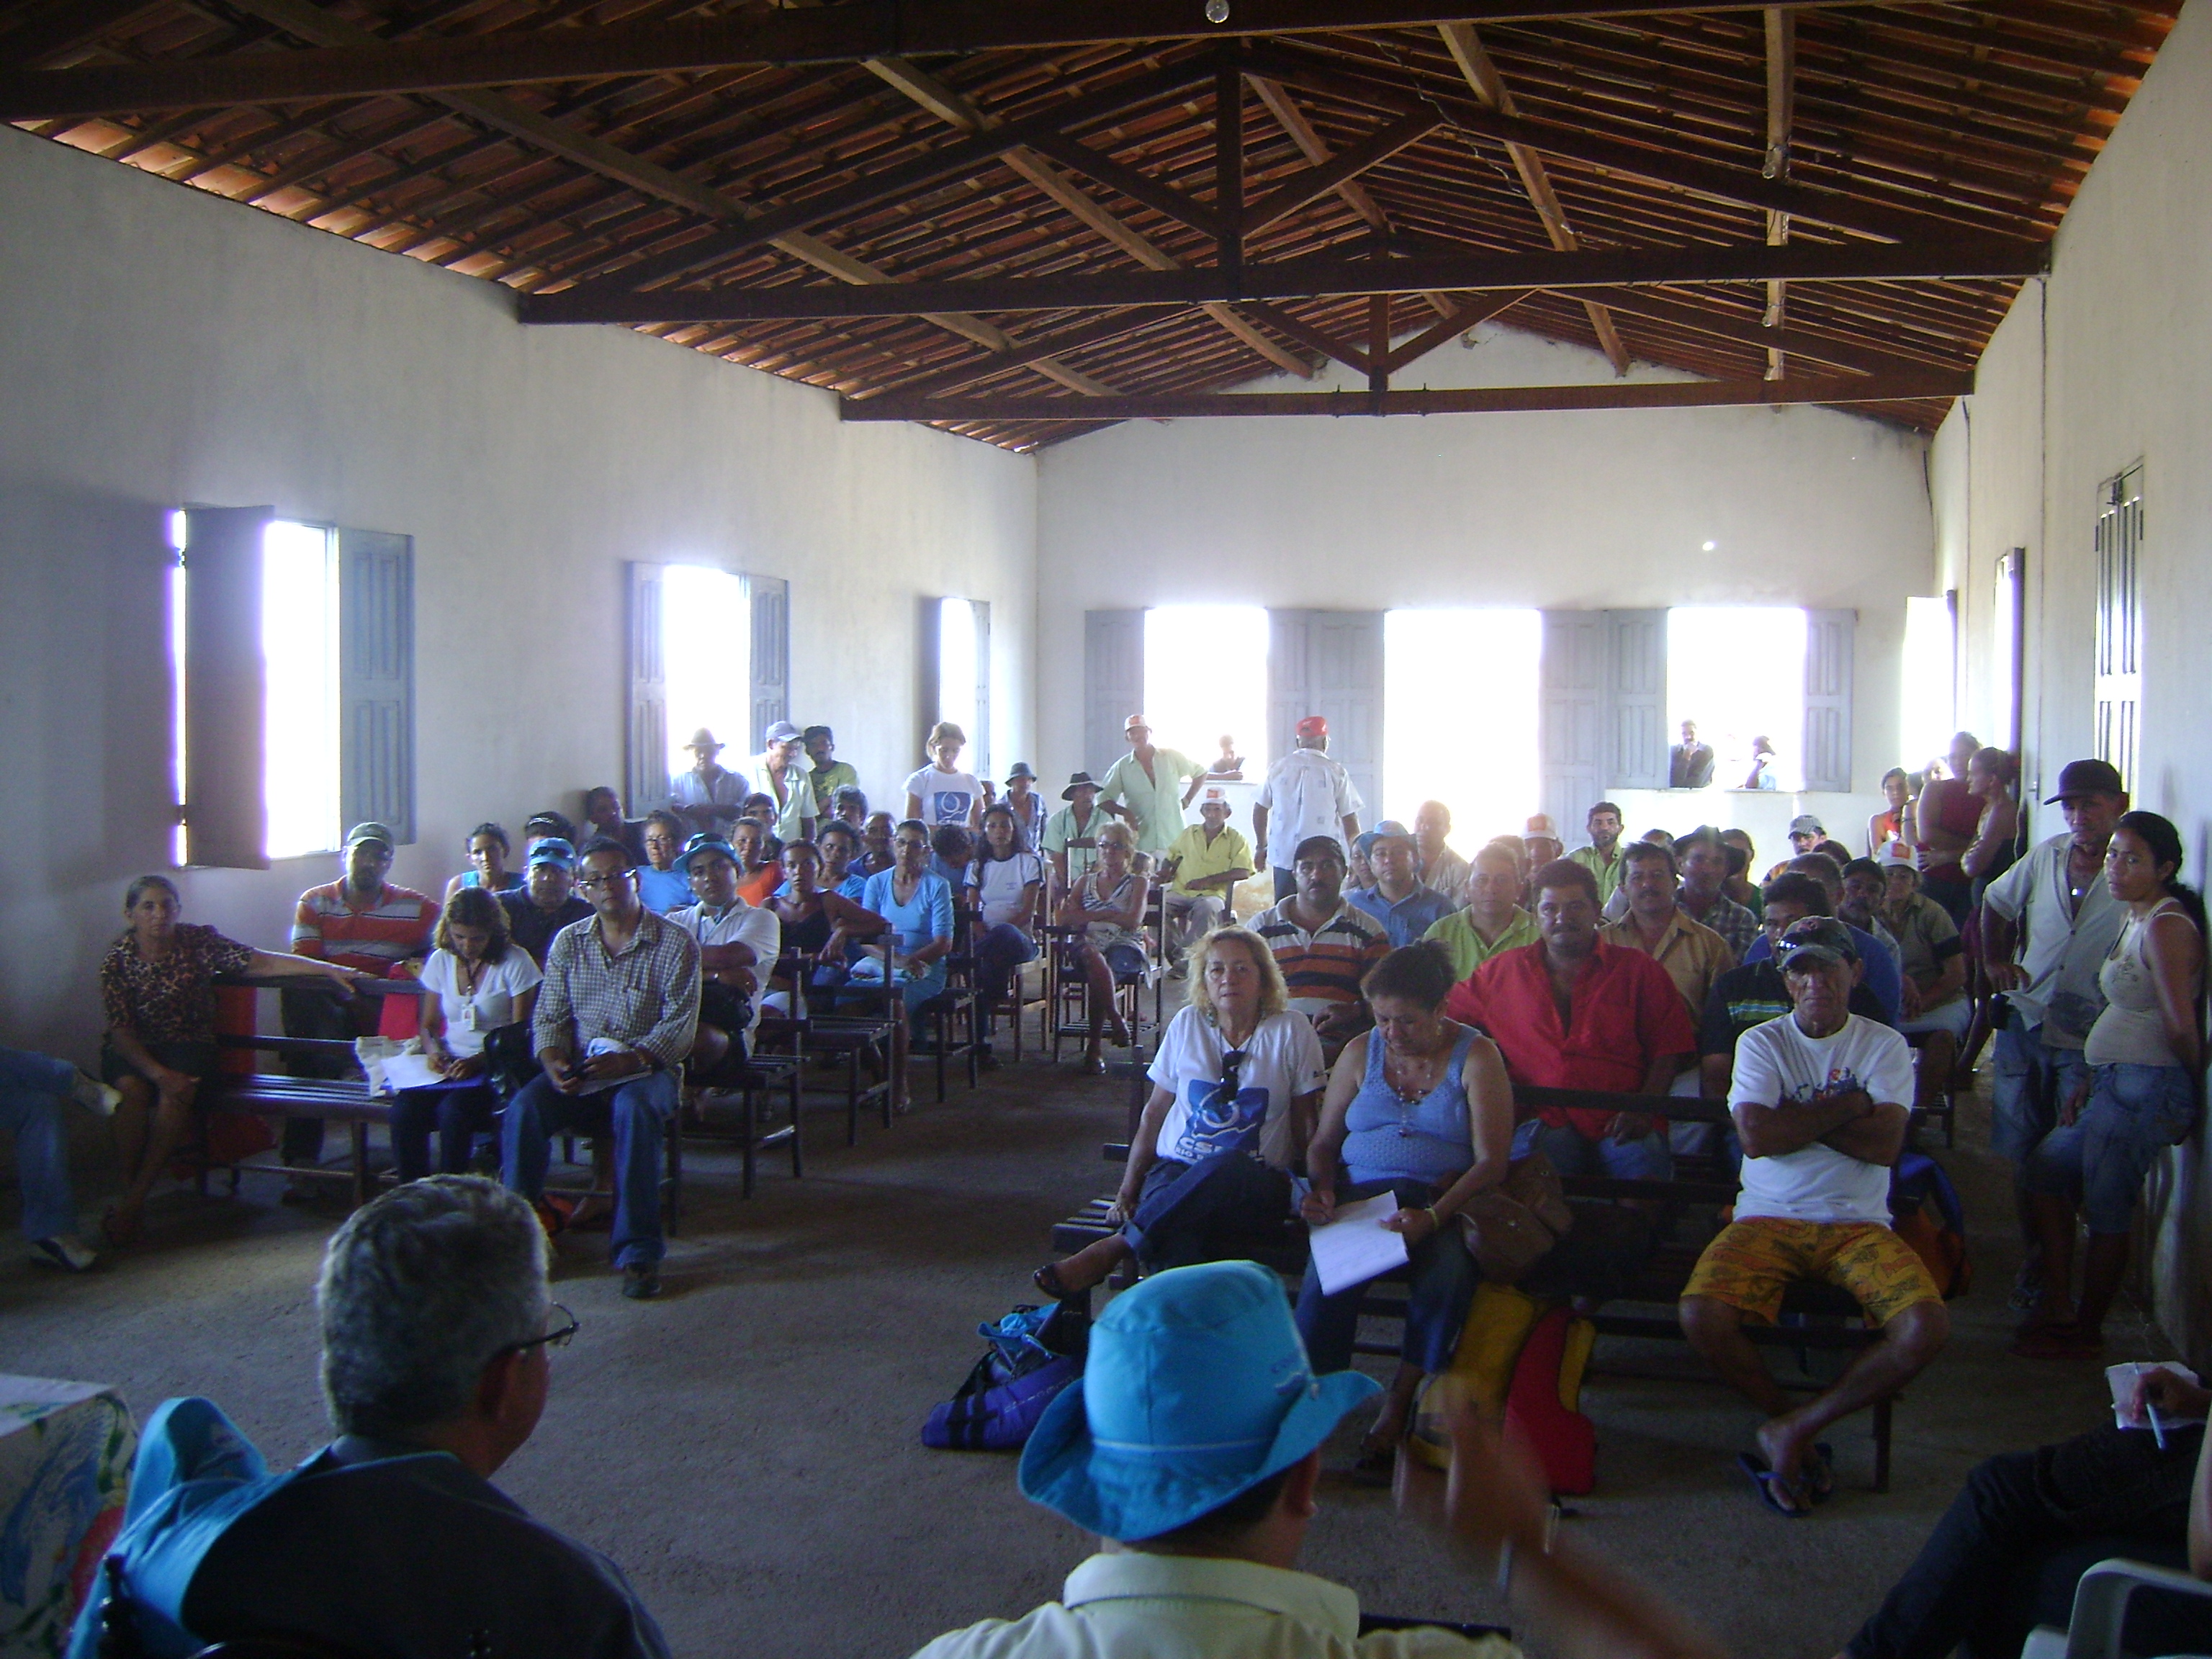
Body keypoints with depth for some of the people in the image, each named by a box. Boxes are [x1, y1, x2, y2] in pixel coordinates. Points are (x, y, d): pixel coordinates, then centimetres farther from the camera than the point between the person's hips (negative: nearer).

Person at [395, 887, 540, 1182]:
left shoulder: (514, 962, -3)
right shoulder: (441, 961, 12)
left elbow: (521, 1035, -6)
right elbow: (428, 1024, 19)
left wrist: (479, 1061, -20)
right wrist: (433, 1051, -4)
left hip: (495, 1068, -4)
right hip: (448, 1066, 4)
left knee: (453, 1110, -34)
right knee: (404, 1110, -26)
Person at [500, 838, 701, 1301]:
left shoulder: (675, 944, -1)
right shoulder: (568, 942, 12)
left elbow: (680, 1025, -8)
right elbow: (549, 1015, 9)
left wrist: (629, 1060, -23)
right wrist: (554, 1063, -13)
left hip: (645, 1071, -3)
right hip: (577, 1074, 3)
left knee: (635, 1108, -38)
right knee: (524, 1107, -27)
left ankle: (638, 1252, -33)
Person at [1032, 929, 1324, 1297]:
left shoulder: (1292, 1032, 5)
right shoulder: (1187, 1024, 12)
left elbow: (1305, 1125, 8)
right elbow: (1155, 1112, 15)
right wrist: (1127, 1191, 7)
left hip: (1255, 1184, -1)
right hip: (1176, 1169, 1)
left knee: (1226, 1168, -39)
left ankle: (1113, 1248, -33)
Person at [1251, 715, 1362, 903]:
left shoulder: (1277, 769, 5)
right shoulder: (1335, 772, -4)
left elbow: (1260, 809, 12)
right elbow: (1350, 819, -4)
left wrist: (1261, 846, 25)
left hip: (1283, 856, 3)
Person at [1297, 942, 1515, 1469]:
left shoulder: (1476, 1056, 1)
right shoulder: (1360, 1052, 12)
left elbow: (1491, 1161, -8)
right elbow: (1323, 1142, 18)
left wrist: (1433, 1217, -23)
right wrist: (1321, 1189, -6)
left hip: (1445, 1202, -2)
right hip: (1361, 1195, 2)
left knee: (1448, 1268, -35)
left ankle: (1397, 1407, -19)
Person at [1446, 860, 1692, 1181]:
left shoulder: (1638, 970, 15)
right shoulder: (1504, 971, 19)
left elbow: (1670, 1048, 10)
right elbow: (1446, 1007, 23)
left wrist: (1644, 1109, -7)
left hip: (1619, 1126, 0)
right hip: (1545, 1120, 0)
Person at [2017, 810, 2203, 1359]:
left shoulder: (2166, 926, -17)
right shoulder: (2136, 921, 13)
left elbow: (2181, 1026, -23)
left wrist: (2189, 1082, -7)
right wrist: (2086, 1087, 12)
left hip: (2144, 1089, -11)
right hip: (2114, 1086, 11)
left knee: (2107, 1212, 1)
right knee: (2046, 1170, 19)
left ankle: (2085, 1331, 17)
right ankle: (2059, 1307, 25)